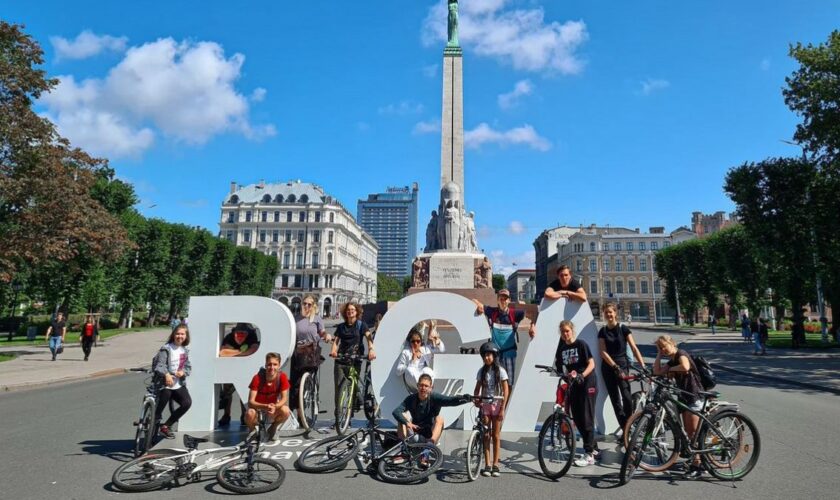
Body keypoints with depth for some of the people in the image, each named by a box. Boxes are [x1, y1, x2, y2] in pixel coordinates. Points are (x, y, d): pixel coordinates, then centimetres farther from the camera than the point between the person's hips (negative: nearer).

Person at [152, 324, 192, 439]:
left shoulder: (185, 350, 11)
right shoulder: (166, 349, -9)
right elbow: (158, 365, -18)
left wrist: (183, 372, -9)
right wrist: (166, 374, -36)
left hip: (179, 384, 5)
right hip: (165, 384, -5)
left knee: (187, 403, -12)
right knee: (160, 408, -8)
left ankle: (165, 426, 5)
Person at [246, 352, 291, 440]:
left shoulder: (282, 377, -17)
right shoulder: (257, 378, -21)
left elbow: (284, 398, -18)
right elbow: (251, 402, -23)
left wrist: (275, 407, -39)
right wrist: (265, 406, -41)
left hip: (272, 410, 1)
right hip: (258, 408, -1)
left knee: (286, 411, -30)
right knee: (250, 413, -36)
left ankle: (273, 428, 4)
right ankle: (252, 430, 2)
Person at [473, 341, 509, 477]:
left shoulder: (500, 371, -6)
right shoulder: (482, 371, 3)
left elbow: (506, 391, -7)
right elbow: (477, 389, 6)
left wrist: (502, 408, -12)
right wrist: (476, 400, -12)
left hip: (497, 405, -2)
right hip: (485, 406, 3)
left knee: (496, 436, 2)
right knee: (486, 436, 3)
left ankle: (495, 465, 10)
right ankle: (487, 465, 8)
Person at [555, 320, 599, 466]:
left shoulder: (581, 344, -8)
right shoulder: (561, 348, 8)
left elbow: (591, 363, -12)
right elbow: (559, 366, 12)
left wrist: (581, 375, -25)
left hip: (587, 384, -6)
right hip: (573, 385, 6)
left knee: (587, 419, -6)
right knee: (577, 419, 7)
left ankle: (589, 455, -1)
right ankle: (594, 449, 22)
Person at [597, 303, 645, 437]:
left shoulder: (623, 328, -1)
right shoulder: (603, 331, 5)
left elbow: (634, 348, -5)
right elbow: (603, 352, -2)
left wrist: (643, 365, -15)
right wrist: (614, 365, -14)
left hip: (622, 364, -2)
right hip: (608, 367, 3)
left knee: (626, 396, -15)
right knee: (614, 398, 4)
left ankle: (628, 424, 2)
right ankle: (623, 426, 15)